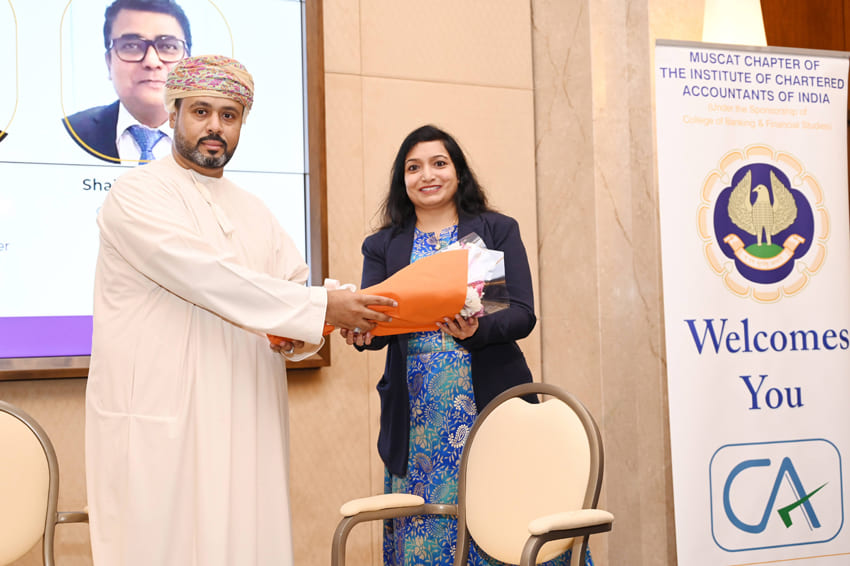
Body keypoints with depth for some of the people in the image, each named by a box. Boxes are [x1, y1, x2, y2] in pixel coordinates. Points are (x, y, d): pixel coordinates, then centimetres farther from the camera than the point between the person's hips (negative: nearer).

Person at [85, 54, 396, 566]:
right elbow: (206, 276, -18)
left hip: (245, 422, 6)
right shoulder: (137, 194, -4)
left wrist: (303, 336, -8)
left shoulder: (253, 212, 18)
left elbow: (295, 285, 16)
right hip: (160, 422, -6)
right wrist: (321, 306, -20)